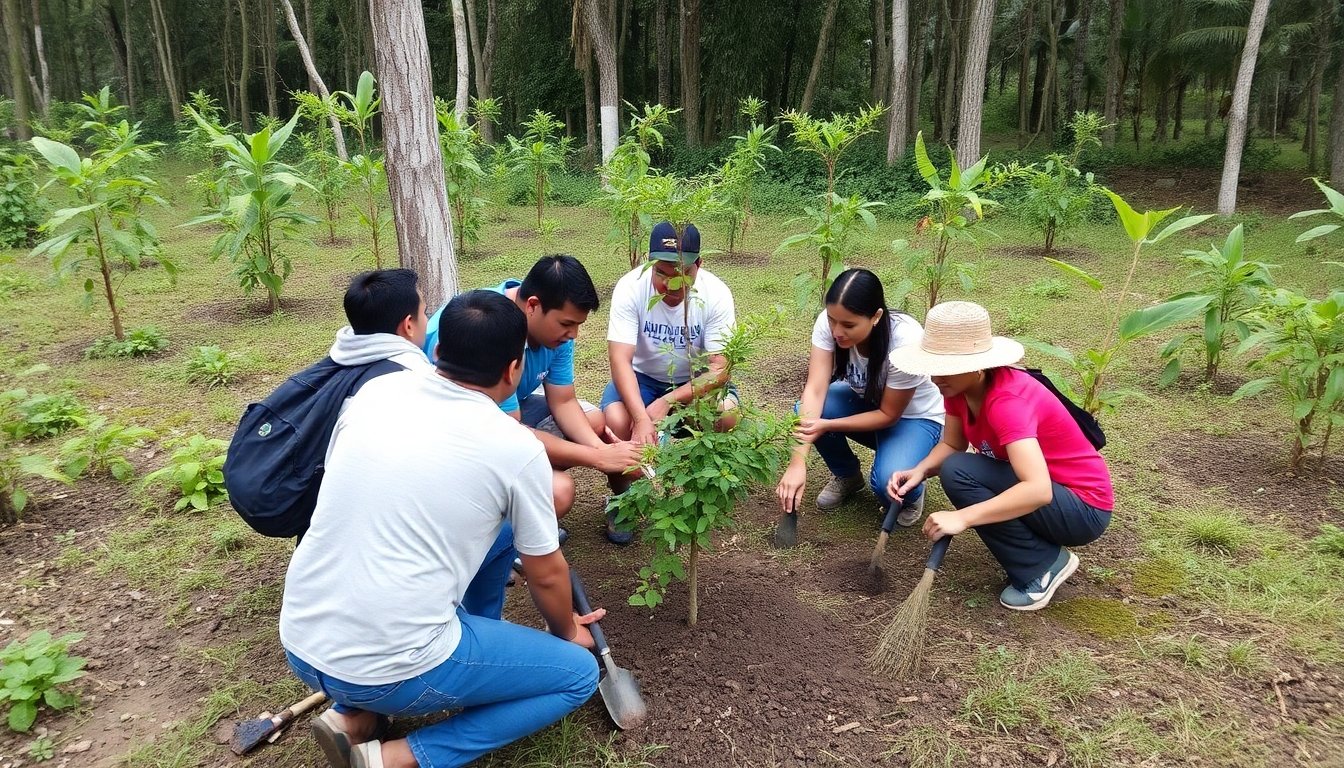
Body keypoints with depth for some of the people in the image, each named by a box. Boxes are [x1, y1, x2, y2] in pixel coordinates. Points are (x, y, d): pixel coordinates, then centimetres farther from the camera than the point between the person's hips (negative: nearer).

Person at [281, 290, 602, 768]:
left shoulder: (376, 390, 2)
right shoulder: (517, 448, -11)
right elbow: (547, 575, 3)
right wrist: (567, 630, 24)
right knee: (579, 674, 12)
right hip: (389, 670, -6)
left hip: (299, 646, 6)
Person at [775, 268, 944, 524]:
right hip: (866, 402, 5)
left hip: (914, 416, -4)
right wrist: (798, 462, -40)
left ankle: (911, 490, 8)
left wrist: (826, 425, -34)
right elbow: (815, 390, -30)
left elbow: (889, 415, -23)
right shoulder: (828, 323, -26)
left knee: (888, 482, -32)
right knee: (807, 410, -25)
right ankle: (847, 476, 4)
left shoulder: (906, 342, -35)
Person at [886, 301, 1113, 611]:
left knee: (958, 473, -23)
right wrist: (919, 471, -19)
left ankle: (1042, 568, -9)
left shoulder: (1008, 401, -31)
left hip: (1083, 509, -9)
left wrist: (962, 517, -43)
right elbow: (950, 445, 1)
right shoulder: (960, 386, -7)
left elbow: (1038, 490, -40)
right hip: (1043, 496, 9)